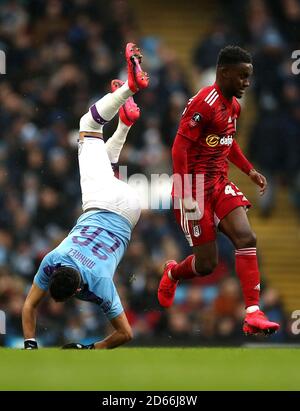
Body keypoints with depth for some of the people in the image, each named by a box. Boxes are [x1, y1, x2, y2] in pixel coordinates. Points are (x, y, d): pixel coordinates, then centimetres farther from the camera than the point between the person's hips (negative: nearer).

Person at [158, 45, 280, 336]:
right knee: (207, 264, -2)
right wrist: (186, 195, -23)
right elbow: (180, 147, -20)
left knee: (246, 238, -15)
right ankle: (172, 274, 34)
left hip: (220, 184, 8)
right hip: (195, 188, -8)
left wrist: (250, 171, 18)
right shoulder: (204, 103, -18)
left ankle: (253, 314, -19)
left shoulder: (234, 105, 11)